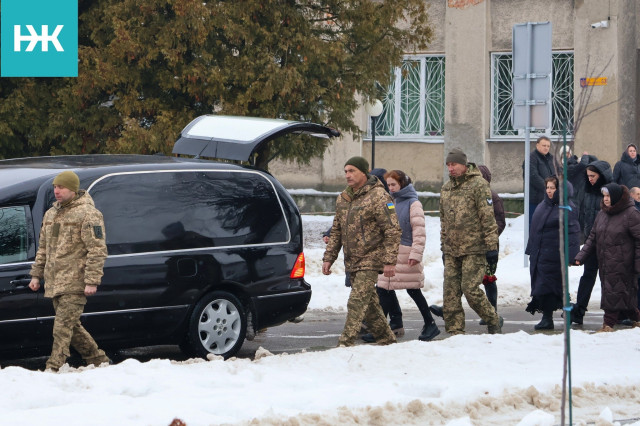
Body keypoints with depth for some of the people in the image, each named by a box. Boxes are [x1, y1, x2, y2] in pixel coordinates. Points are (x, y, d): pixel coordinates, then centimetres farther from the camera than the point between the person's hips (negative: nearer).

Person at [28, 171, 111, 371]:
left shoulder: (87, 214, -8)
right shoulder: (51, 214, 17)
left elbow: (97, 250, -13)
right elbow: (43, 248, 25)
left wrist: (92, 281, -18)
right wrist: (36, 275, 19)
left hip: (75, 284, -8)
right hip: (54, 283, 8)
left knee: (63, 326, -13)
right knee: (72, 326, 12)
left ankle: (54, 368, -16)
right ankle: (98, 360, 24)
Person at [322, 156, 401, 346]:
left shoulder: (378, 197, -12)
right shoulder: (343, 198, 12)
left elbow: (393, 231, -14)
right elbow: (336, 231, 20)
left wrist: (390, 261, -18)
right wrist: (328, 258, 13)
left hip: (370, 259, -8)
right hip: (352, 261, 8)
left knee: (357, 302, -15)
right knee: (369, 304, 13)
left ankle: (345, 344, -19)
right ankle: (386, 339, 23)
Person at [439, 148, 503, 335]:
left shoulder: (478, 185, -7)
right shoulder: (446, 188, 15)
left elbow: (488, 218, -10)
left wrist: (491, 247, -14)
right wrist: (444, 246, 21)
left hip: (474, 249, -7)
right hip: (451, 251, 7)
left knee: (470, 289, -11)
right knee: (450, 292, 1)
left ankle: (494, 321, 8)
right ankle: (455, 332, 5)